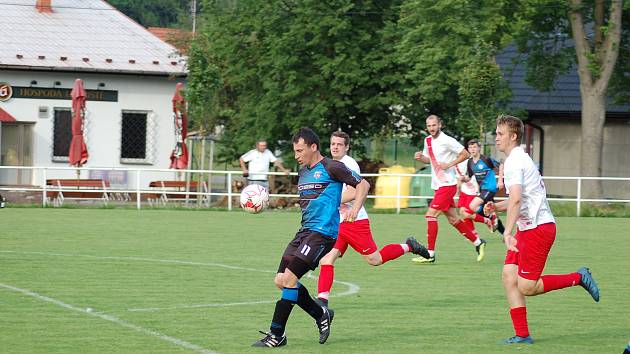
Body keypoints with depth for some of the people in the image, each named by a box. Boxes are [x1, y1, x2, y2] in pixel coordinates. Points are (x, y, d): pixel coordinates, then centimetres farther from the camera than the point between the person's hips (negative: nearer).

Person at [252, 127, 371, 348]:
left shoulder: (331, 168, -7)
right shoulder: (302, 172, 18)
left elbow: (362, 184, -6)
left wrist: (355, 209, -17)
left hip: (323, 231, -9)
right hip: (304, 230, 9)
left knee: (289, 277, -16)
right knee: (281, 280, 2)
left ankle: (276, 335, -11)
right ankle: (321, 315, 18)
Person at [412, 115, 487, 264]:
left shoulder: (447, 141, -13)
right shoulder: (428, 140, 10)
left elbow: (465, 154, -9)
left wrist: (449, 164, -18)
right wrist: (420, 157, 2)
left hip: (447, 184, -8)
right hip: (438, 184, 8)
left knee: (431, 215, -13)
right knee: (453, 219, 12)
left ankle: (430, 254, -11)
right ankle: (478, 242, 26)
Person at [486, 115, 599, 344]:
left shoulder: (514, 162, -15)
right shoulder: (519, 159, 18)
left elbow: (516, 199, -29)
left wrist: (507, 233, -34)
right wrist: (496, 207, 12)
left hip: (538, 228, -10)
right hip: (528, 228, 10)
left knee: (526, 287, -8)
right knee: (509, 276, 1)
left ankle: (579, 278, 6)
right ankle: (522, 335, 2)